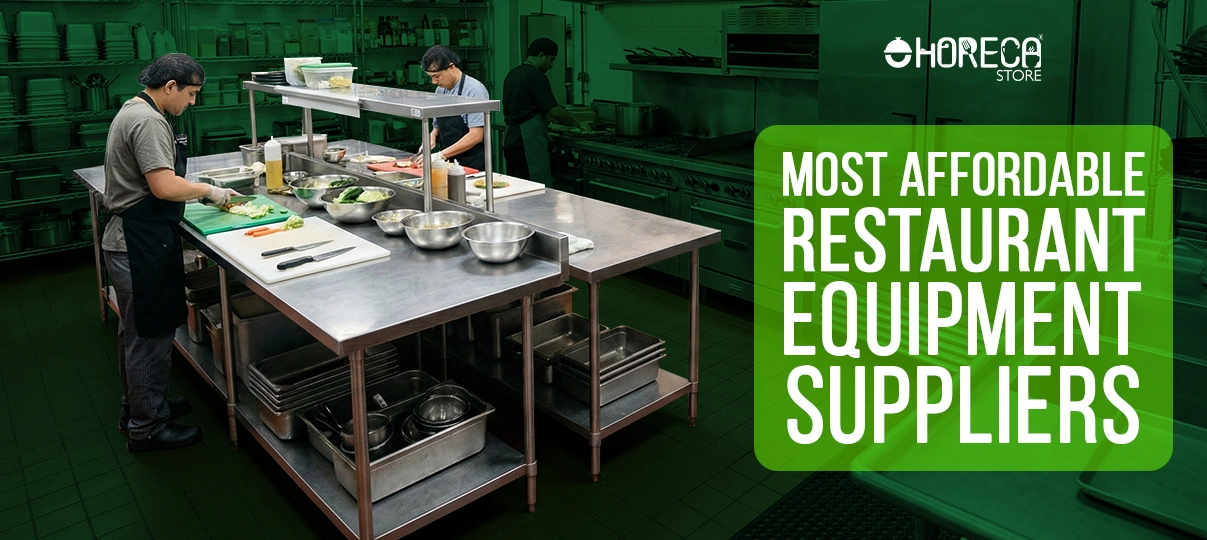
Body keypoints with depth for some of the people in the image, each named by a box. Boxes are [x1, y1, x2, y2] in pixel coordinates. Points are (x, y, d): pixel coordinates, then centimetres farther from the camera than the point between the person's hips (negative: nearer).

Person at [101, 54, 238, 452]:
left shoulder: (133, 111, 15)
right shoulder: (148, 121, -19)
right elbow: (165, 187, -26)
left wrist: (200, 192, 13)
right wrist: (209, 191, -10)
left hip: (130, 240, 11)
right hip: (142, 245, -11)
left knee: (136, 333, 22)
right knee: (150, 336, 0)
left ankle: (139, 406, 38)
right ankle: (147, 428, 12)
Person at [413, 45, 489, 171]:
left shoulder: (474, 90, -12)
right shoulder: (440, 90, 10)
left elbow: (476, 136, -18)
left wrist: (441, 154, -19)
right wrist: (432, 137, 1)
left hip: (472, 166, -6)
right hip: (448, 163, 6)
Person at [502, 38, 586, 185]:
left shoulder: (513, 74, 16)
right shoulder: (536, 76, -13)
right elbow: (555, 111, -16)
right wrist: (578, 124, -2)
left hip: (511, 139, 10)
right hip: (528, 143, -10)